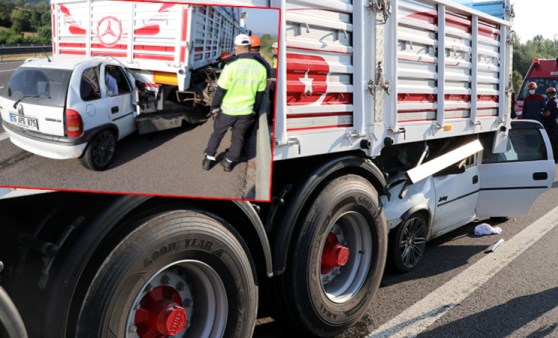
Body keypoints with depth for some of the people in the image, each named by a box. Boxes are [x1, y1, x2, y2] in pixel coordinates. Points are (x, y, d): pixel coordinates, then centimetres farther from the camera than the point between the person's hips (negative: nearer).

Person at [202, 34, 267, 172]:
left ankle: (209, 159, 25)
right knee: (238, 136, 19)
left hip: (228, 109, -2)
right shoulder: (260, 68, -6)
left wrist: (215, 107, 0)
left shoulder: (232, 66, -19)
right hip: (247, 111, 2)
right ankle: (229, 162, 26)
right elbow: (260, 94, 4)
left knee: (217, 133, 17)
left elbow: (221, 90, -13)